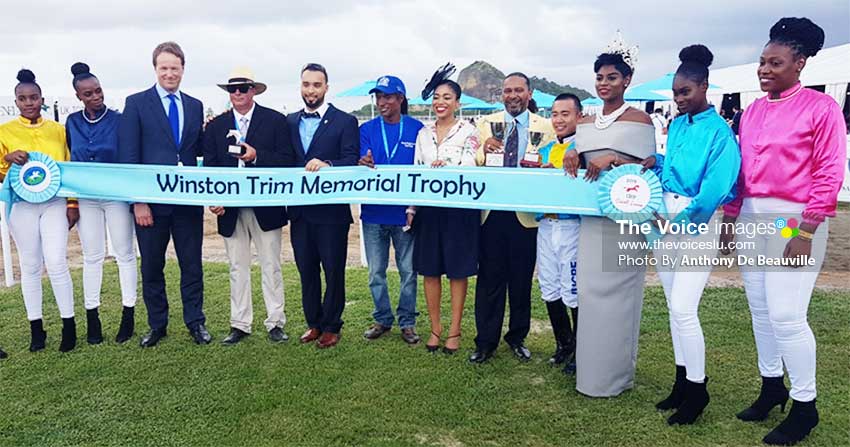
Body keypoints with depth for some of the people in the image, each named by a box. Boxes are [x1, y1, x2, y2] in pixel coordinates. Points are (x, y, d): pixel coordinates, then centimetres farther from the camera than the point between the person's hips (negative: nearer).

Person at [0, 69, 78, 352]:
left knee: (56, 263, -7)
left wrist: (73, 204, 4)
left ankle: (69, 325, 5)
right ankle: (36, 328, 15)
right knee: (30, 266, 6)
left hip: (54, 203, 0)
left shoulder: (57, 129, 7)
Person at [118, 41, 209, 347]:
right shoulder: (137, 103, -1)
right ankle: (157, 325, 26)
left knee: (192, 264, 8)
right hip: (151, 200, -2)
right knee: (151, 267, 10)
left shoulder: (195, 106, 10)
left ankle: (195, 321, 23)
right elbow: (128, 156, -6)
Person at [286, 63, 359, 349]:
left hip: (332, 210, -4)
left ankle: (331, 326, 20)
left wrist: (326, 164, -30)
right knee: (306, 269, 14)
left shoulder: (345, 121, -4)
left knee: (334, 270, 5)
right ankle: (313, 323, 29)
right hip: (300, 210, 5)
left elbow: (352, 161, -14)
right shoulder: (289, 122, 11)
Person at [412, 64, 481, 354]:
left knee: (458, 270, 3)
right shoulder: (423, 133, 12)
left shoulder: (468, 132, -1)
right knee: (429, 269, 7)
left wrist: (444, 168, -31)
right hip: (428, 208, 4)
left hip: (459, 209, -4)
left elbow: (469, 169, -12)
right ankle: (435, 328, 20)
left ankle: (454, 330, 14)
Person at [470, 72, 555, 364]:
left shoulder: (544, 127, 4)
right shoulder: (486, 123, 7)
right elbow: (473, 167, 0)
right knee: (489, 278, 6)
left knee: (521, 279, 11)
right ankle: (486, 342, 18)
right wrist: (484, 151, -20)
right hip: (492, 211, 1)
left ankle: (517, 337, 29)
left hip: (526, 213, 0)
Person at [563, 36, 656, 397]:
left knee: (616, 291, -3)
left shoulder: (639, 120, -1)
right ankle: (589, 368, 20)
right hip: (592, 216, 6)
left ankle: (615, 374, 11)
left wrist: (613, 160, -19)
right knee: (589, 289, 8)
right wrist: (573, 158, -4)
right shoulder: (586, 123, 15)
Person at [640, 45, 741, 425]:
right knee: (674, 307, 11)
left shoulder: (719, 132, -11)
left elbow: (716, 189, -19)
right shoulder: (675, 126, 11)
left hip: (696, 223, -7)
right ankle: (682, 381, 24)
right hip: (666, 220, 7)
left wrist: (680, 221, -18)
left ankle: (698, 388, 9)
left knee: (683, 310, -9)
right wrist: (657, 161, 3)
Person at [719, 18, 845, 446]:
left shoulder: (821, 107, -5)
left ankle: (805, 405, 12)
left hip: (794, 219, -6)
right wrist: (729, 220, 12)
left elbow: (829, 174, -10)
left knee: (786, 315, -6)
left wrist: (805, 233, -15)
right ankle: (772, 386, 28)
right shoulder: (752, 111, 12)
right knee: (760, 309, 12)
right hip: (751, 217, 6)